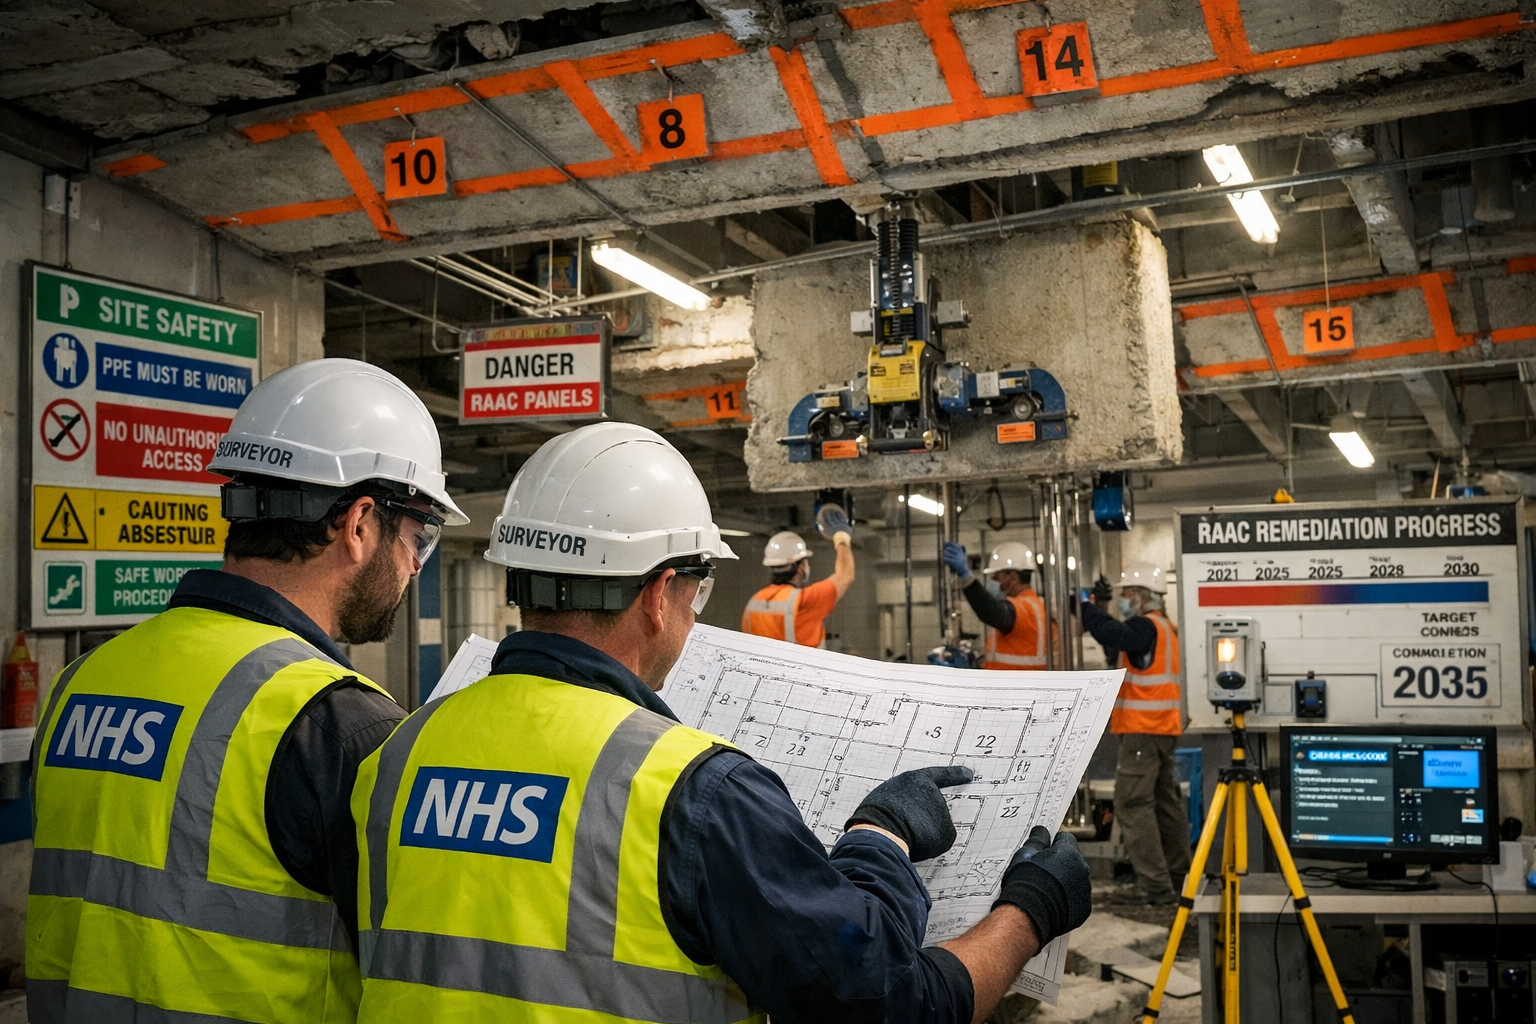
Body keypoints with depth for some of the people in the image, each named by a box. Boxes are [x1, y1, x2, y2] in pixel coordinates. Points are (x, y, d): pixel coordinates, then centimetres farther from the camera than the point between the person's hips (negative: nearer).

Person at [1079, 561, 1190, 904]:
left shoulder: (1146, 627, -14)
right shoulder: (1163, 627, 18)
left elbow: (1112, 635, -33)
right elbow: (1117, 639, 16)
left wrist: (1083, 605, -27)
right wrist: (1099, 605, 6)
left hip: (1144, 730, -10)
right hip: (1163, 728, 10)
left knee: (1133, 803, -9)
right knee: (1166, 800, 15)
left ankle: (1157, 885, -12)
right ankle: (1179, 875, 22)